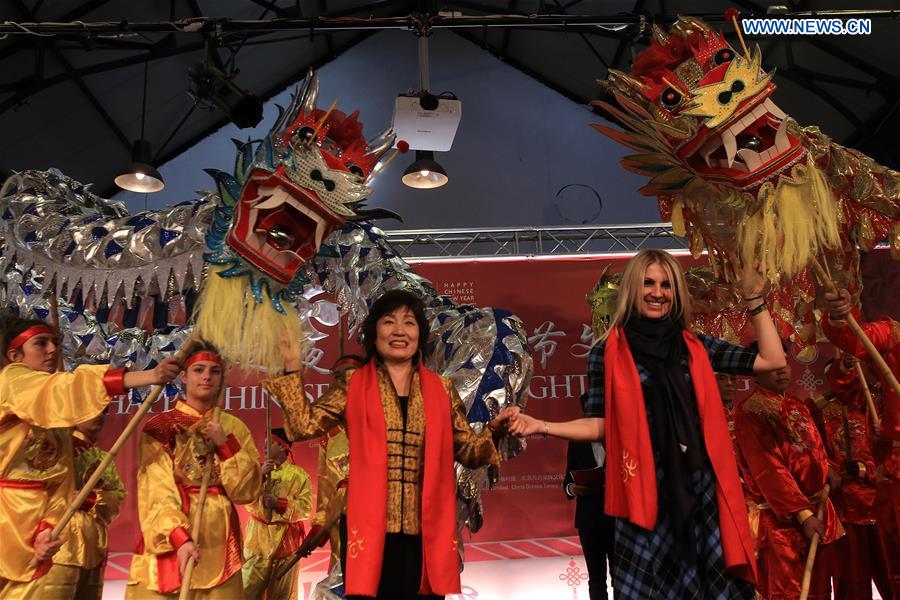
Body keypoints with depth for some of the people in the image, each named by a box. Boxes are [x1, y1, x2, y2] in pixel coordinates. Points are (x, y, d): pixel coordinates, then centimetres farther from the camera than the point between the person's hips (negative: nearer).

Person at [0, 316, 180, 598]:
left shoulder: (56, 413, 15)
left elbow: (58, 482, 7)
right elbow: (68, 389, -23)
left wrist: (47, 529, -13)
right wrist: (147, 376, -35)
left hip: (38, 523, 6)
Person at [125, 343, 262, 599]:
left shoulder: (234, 427, 9)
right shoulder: (159, 427, 1)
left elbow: (248, 490, 2)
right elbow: (156, 492, -9)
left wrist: (225, 444, -9)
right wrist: (180, 538, -23)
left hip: (218, 540, 2)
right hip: (167, 538, -2)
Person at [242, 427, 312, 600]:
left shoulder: (299, 474, 0)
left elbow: (305, 508, -8)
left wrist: (279, 503, -20)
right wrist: (260, 476, -14)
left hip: (285, 540, -2)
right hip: (257, 539, 2)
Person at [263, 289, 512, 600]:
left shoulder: (441, 389, 10)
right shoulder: (353, 383, 6)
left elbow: (468, 451, 13)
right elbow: (304, 425, 1)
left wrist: (495, 428, -5)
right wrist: (292, 370, -2)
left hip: (425, 532, 2)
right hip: (369, 529, -2)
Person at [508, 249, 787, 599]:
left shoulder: (696, 347, 9)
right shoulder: (608, 353, 1)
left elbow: (772, 359, 9)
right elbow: (600, 425, 0)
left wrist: (754, 299, 4)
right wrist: (541, 426, -13)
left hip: (700, 484, 3)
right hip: (646, 489, -3)